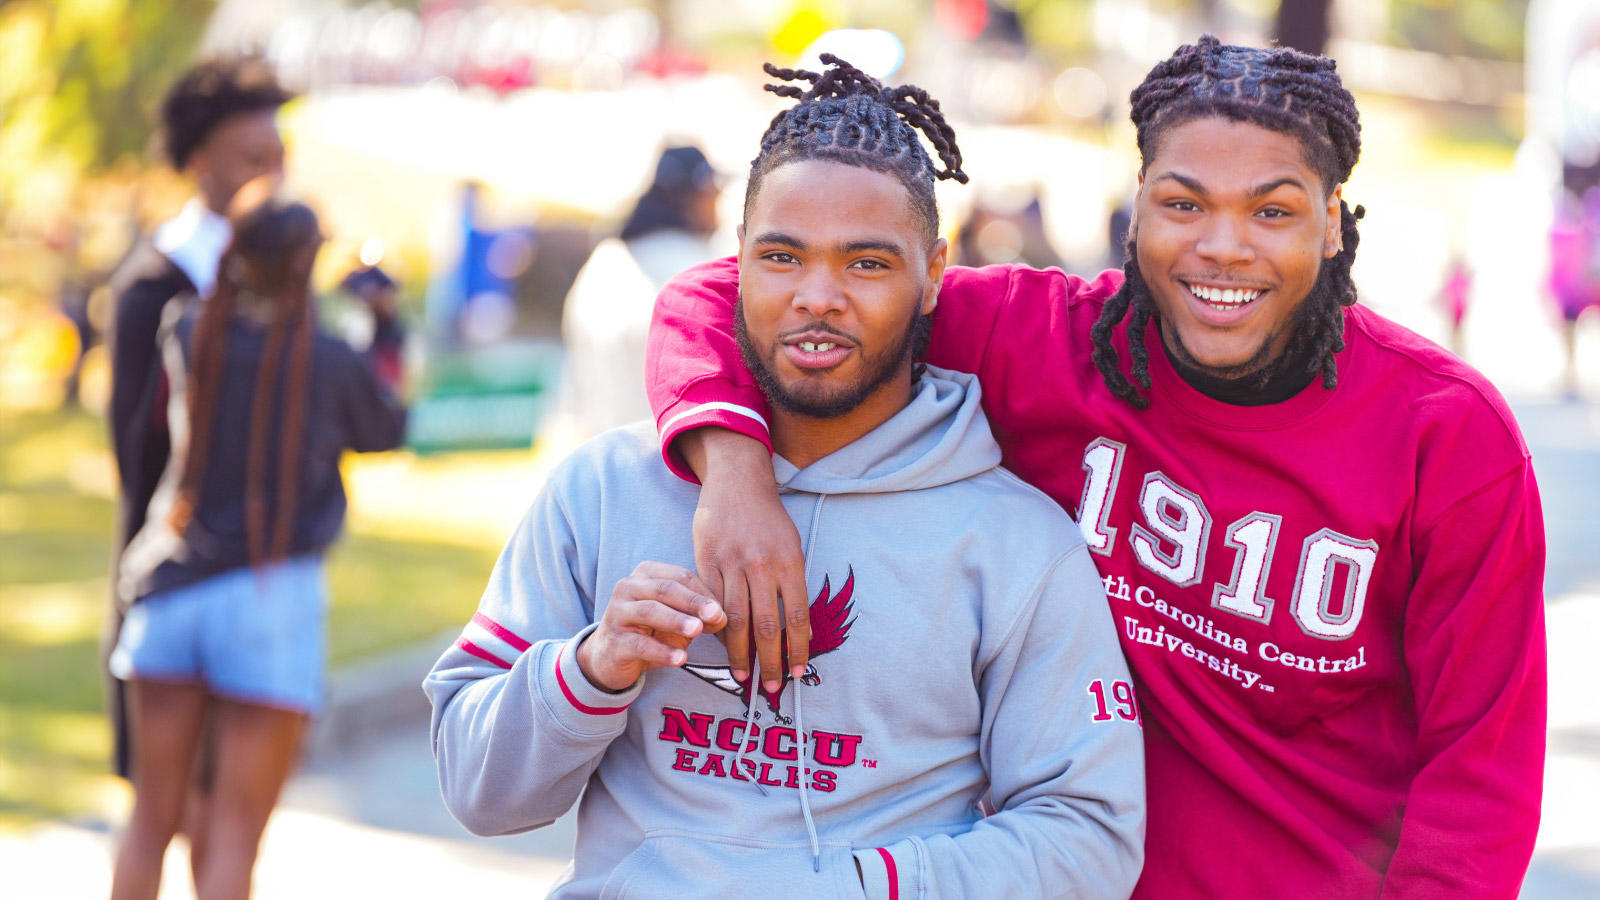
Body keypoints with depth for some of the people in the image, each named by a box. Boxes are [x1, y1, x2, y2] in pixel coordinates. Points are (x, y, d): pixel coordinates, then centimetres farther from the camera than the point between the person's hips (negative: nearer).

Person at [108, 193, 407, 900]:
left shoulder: (188, 331, 1)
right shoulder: (334, 364, -6)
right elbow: (388, 431, 12)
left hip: (170, 588, 3)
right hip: (271, 598, -3)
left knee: (152, 818, 11)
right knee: (235, 834, 0)